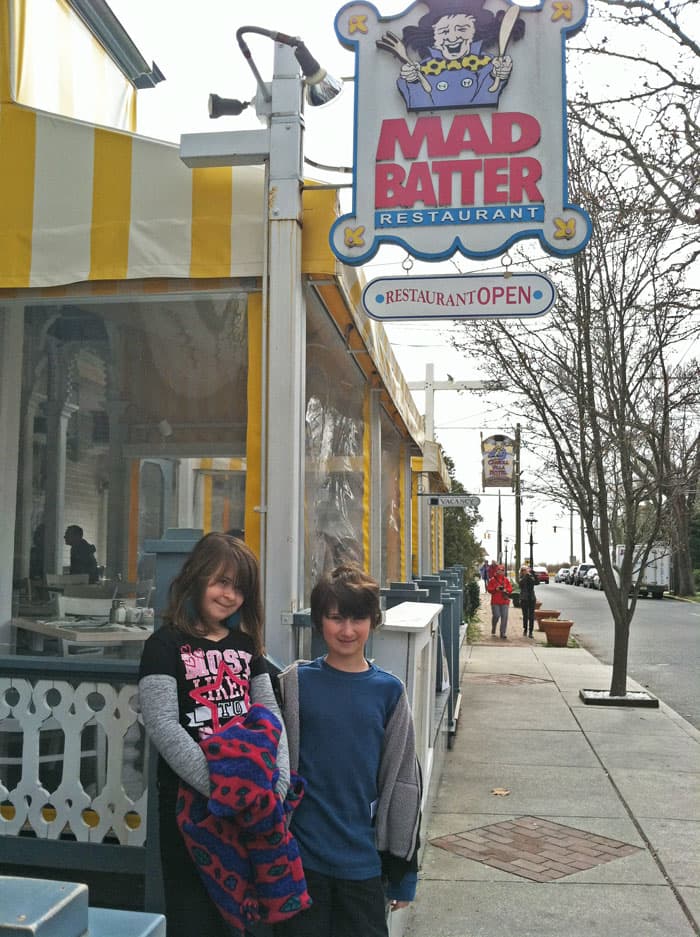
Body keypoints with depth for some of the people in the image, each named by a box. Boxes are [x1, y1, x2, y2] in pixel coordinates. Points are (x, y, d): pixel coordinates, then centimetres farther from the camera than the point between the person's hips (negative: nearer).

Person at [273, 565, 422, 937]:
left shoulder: (388, 691, -1)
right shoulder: (295, 683, -5)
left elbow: (403, 778, 4)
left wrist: (403, 865, 6)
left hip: (363, 861, 1)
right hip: (301, 856, -1)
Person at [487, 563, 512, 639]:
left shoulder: (506, 580, 9)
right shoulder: (493, 579, 2)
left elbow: (510, 589, 7)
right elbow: (489, 589, -1)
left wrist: (505, 590, -12)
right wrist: (496, 589, -16)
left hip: (505, 601, 2)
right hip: (495, 601, -2)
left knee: (504, 617, -5)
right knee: (496, 615, -8)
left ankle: (503, 633, 1)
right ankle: (493, 628, 22)